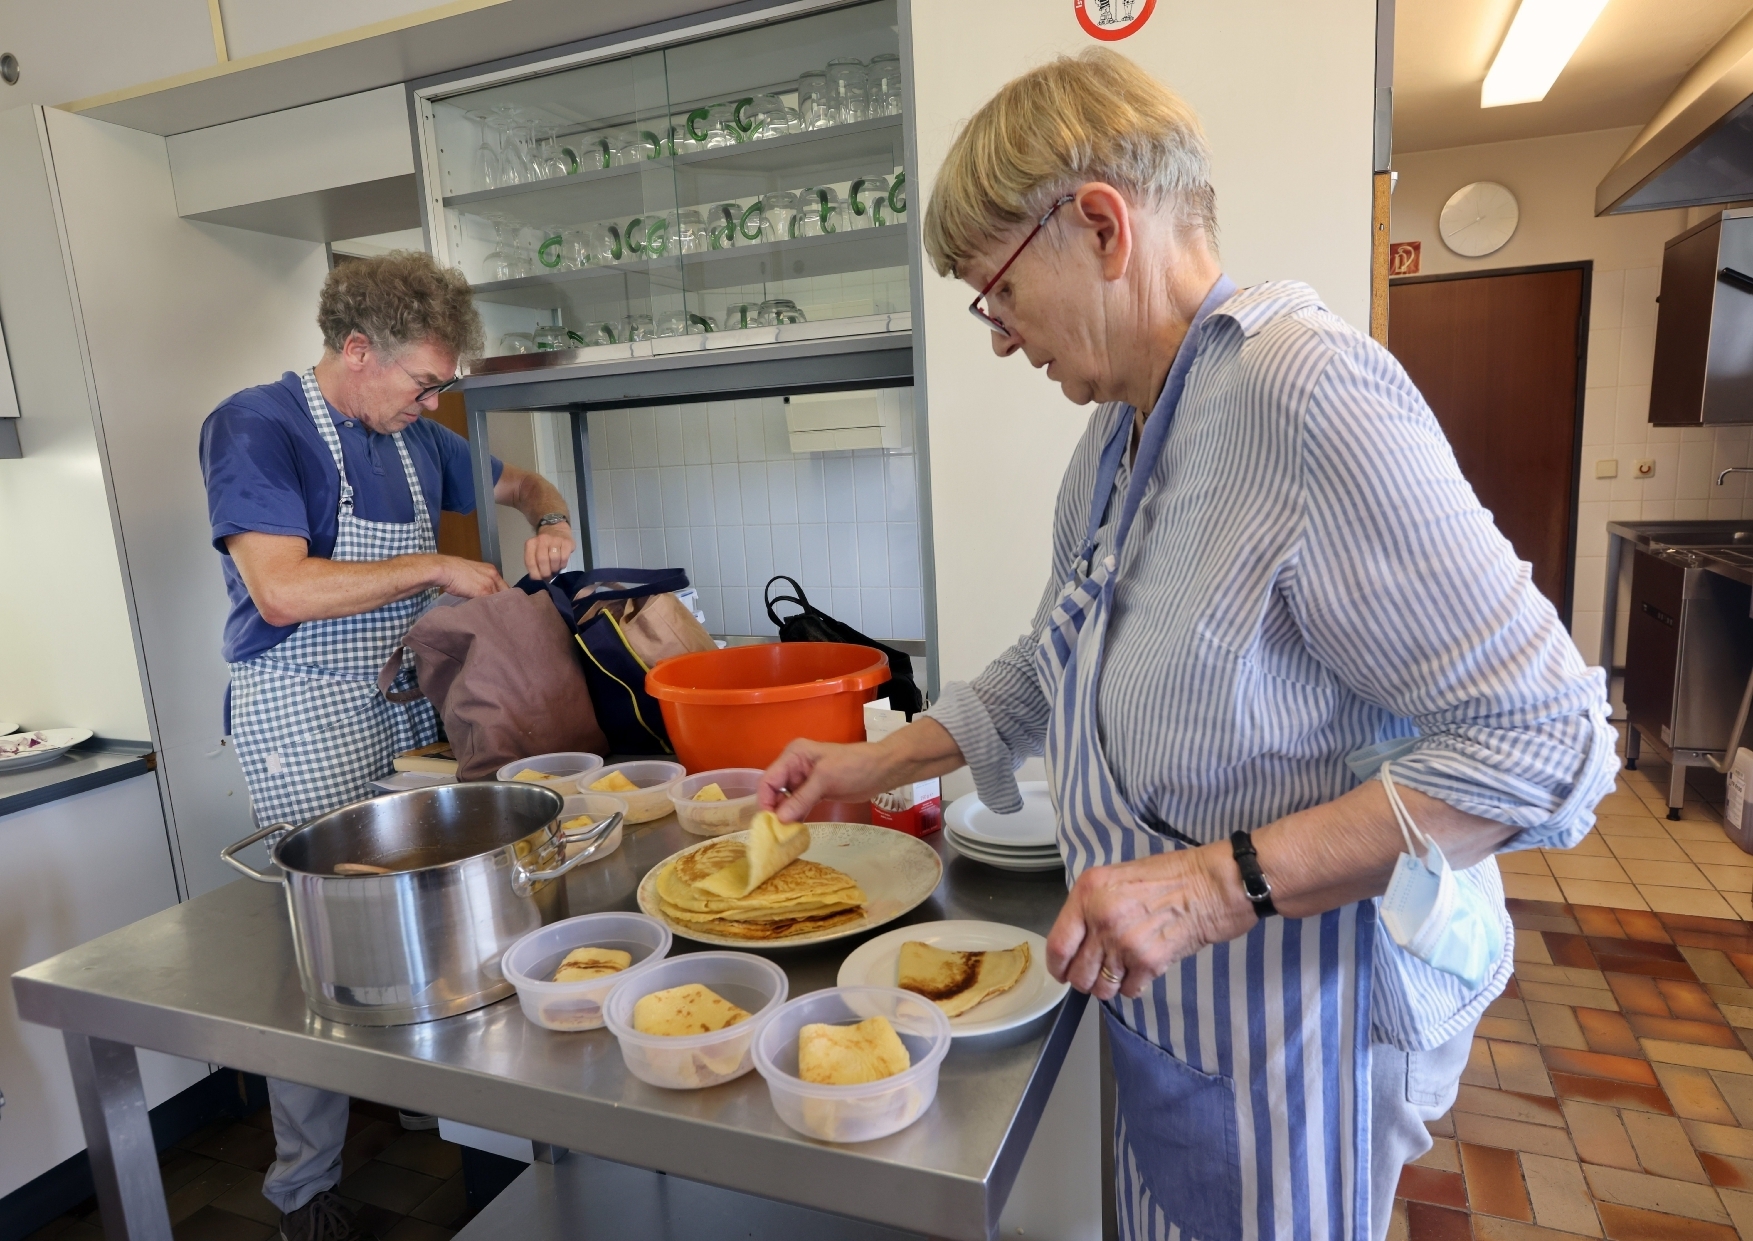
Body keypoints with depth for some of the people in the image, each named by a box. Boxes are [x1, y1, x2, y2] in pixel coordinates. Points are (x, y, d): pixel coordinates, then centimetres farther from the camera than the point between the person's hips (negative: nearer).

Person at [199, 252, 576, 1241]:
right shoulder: (256, 426, -12)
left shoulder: (417, 441, 9)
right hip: (306, 722, -6)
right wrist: (437, 568, -19)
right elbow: (281, 591, -24)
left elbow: (522, 482, 25)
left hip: (407, 709, 7)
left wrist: (550, 522, 3)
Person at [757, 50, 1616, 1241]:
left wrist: (1219, 884, -30)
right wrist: (878, 764, 8)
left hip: (1292, 1010, -7)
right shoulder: (1117, 439, 4)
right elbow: (1056, 668, 14)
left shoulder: (1305, 386, -25)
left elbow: (1542, 738, -25)